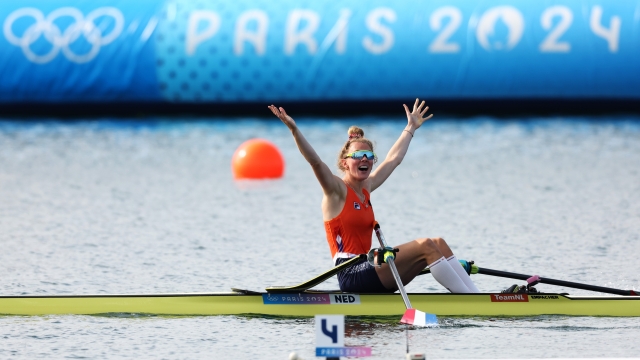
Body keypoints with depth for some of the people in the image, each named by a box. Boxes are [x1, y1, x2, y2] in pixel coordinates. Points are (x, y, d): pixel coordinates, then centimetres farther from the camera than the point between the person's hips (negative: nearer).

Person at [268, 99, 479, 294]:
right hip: (352, 275, -9)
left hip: (367, 270, 9)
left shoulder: (366, 189, 18)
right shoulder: (337, 191, -4)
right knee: (424, 246, -18)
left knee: (438, 244, -2)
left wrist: (411, 128, 42)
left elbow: (393, 159, 31)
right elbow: (315, 162, -20)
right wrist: (294, 130, -33)